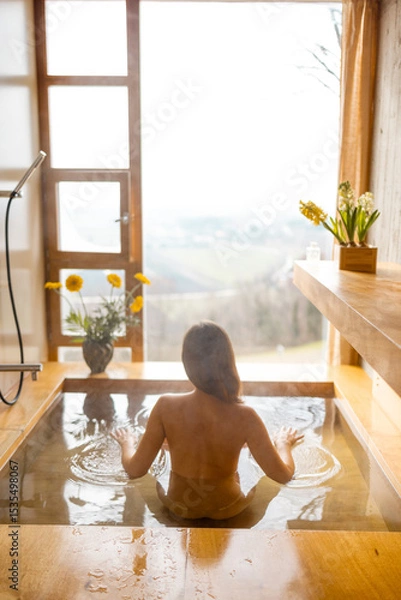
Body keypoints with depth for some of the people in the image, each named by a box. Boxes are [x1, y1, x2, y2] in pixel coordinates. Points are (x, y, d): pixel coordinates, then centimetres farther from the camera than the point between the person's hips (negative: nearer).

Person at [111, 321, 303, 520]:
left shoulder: (166, 406, -27)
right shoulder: (244, 416, -28)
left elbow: (135, 470, -16)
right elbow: (283, 475, -16)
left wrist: (127, 443, 6)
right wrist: (283, 442, 5)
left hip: (179, 507, 1)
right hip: (227, 509, 0)